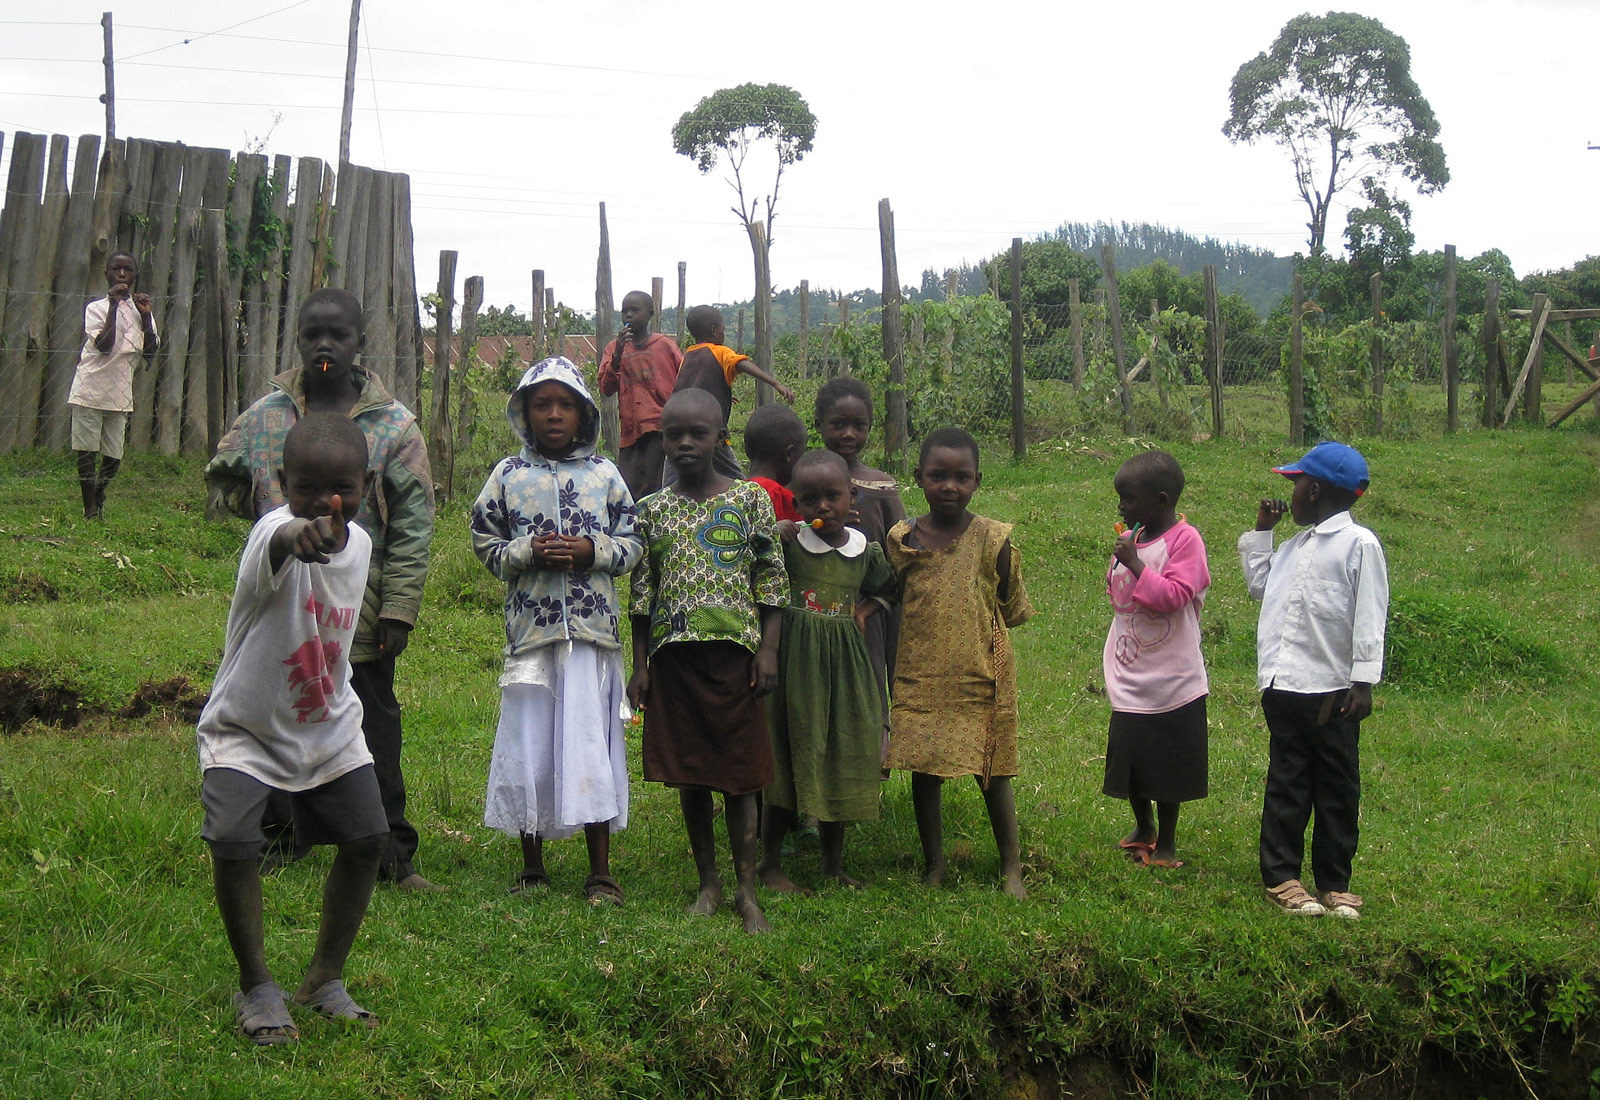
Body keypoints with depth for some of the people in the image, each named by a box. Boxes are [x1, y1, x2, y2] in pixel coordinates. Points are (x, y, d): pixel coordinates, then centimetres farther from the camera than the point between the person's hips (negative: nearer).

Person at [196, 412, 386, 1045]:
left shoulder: (359, 542, -6)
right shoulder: (274, 533, -27)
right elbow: (276, 546, -55)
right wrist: (296, 537, -78)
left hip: (330, 726, 5)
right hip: (246, 726, -5)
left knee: (366, 839, 0)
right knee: (233, 843, -21)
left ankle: (324, 981, 19)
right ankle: (255, 986, 2)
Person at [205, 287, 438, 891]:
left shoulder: (393, 425, -3)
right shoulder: (265, 415, 5)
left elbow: (413, 525, -5)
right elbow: (222, 479, 18)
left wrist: (399, 608, -10)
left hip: (360, 615, -3)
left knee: (373, 736, 5)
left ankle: (389, 852, 15)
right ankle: (279, 836, 31)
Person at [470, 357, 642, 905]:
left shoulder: (604, 475, 6)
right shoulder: (509, 475, 6)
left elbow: (633, 543, 8)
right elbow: (485, 542, 8)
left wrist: (592, 550, -10)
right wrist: (529, 552, -9)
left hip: (592, 631, -1)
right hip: (530, 628, 1)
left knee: (591, 744, -2)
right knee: (528, 746, 5)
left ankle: (600, 871, 8)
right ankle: (532, 865, 20)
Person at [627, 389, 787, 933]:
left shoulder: (749, 498, 1)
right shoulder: (653, 509, 7)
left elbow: (771, 581, 2)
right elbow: (641, 592, 10)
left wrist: (768, 649, -5)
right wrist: (639, 665, 7)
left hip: (733, 650, -2)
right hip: (673, 655, 3)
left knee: (739, 773, 0)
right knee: (689, 774, 7)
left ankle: (747, 891, 7)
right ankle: (708, 884, 20)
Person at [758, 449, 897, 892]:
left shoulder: (865, 550, 4)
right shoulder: (786, 544, -7)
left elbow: (886, 586, 23)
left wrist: (865, 611, 6)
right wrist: (777, 534, -21)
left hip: (845, 662, 4)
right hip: (795, 660, -4)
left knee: (841, 760, 10)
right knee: (790, 760, 0)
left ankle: (833, 864, 24)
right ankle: (769, 864, 14)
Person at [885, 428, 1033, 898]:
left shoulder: (992, 538, -5)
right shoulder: (902, 539, -1)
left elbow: (1012, 609, 5)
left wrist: (975, 628, -1)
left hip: (980, 677, -2)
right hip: (919, 677, 2)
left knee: (992, 773, 5)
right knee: (923, 772, 7)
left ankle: (1011, 868, 19)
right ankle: (933, 867, 23)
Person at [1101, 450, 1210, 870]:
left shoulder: (1184, 540, -14)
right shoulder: (1129, 539, 7)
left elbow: (1174, 596, -25)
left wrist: (1135, 563, -25)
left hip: (1172, 684, -6)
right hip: (1129, 682, 6)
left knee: (1168, 769, 6)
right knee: (1129, 759, 14)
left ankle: (1166, 842, 23)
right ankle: (1143, 828, 36)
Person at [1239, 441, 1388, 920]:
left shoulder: (1359, 544, -8)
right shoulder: (1295, 546, 15)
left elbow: (1369, 617, -12)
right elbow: (1259, 584, 31)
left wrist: (1363, 682, -16)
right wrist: (1260, 532, 22)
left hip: (1332, 690, -6)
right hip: (1283, 684, 6)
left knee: (1337, 788, 6)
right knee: (1287, 781, 10)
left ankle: (1334, 883, 14)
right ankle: (1280, 876, 16)